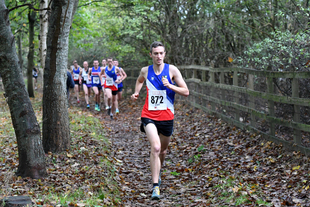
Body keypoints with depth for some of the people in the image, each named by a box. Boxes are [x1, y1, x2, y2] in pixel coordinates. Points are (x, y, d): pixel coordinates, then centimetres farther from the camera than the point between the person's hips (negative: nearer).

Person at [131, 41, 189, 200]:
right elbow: (139, 80, 28)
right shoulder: (145, 71, 2)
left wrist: (169, 85, -19)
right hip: (149, 116, -1)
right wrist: (136, 93, 10)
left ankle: (157, 173, 49)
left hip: (166, 117, 1)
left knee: (162, 150, 18)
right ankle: (155, 186, -21)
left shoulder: (172, 70, -5)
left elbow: (186, 92, -6)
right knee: (155, 147, -22)